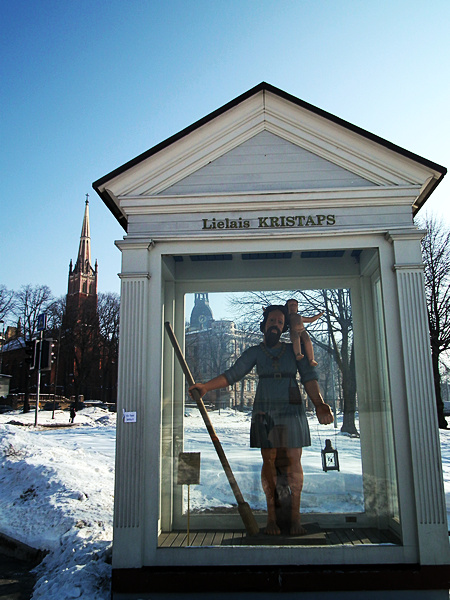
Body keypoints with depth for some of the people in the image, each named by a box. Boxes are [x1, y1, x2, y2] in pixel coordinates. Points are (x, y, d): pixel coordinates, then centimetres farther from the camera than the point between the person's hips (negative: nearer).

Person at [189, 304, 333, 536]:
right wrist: (205, 386, -13)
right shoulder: (255, 352, 7)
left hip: (291, 412, 0)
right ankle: (271, 516, 10)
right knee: (269, 461, 1)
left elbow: (309, 378, -2)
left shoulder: (294, 350, 7)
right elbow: (232, 374, 0)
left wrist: (319, 404, -18)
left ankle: (295, 517, 7)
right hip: (264, 412, 0)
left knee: (293, 461, -2)